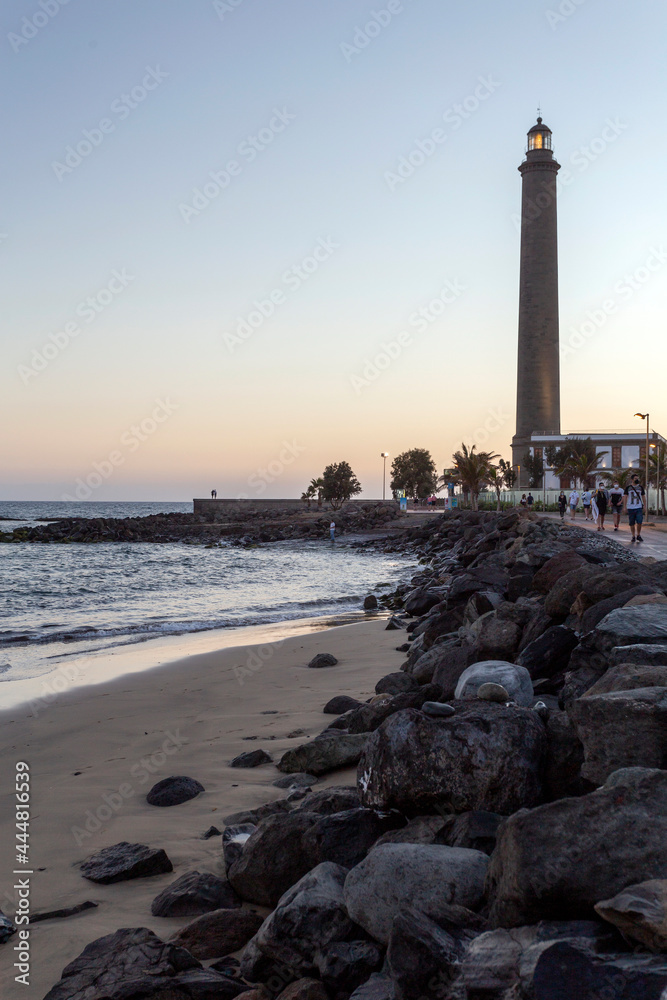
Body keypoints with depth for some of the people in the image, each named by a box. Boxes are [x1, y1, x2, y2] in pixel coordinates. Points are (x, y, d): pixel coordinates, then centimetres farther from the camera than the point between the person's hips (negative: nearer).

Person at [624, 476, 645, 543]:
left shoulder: (640, 487, 9)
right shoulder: (628, 487, 5)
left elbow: (643, 497, 14)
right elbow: (625, 497, 7)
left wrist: (644, 506, 8)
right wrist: (625, 507, 1)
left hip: (639, 507, 0)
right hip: (630, 507, 0)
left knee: (639, 522, -9)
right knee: (631, 523, 2)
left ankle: (638, 535, 7)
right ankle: (633, 536, 13)